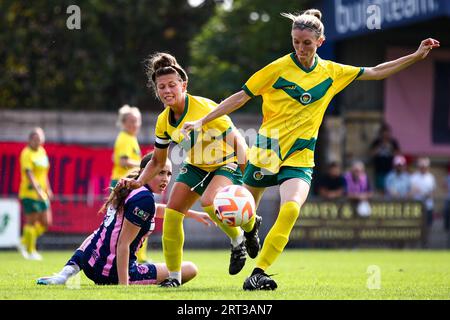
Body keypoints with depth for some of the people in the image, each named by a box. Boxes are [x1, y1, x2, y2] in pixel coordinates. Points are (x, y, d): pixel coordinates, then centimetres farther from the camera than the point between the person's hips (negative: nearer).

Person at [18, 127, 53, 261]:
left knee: (46, 222, 7)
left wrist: (48, 189, 23)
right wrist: (37, 190, -29)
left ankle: (24, 242, 21)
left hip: (41, 193, 8)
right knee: (31, 222, -3)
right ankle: (30, 251, 7)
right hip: (30, 193, -8)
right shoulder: (27, 154, -11)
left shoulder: (42, 151, 13)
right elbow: (29, 174, -21)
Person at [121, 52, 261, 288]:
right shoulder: (164, 121, -5)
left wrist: (244, 173, -34)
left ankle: (239, 239, -2)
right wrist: (139, 182, -6)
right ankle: (174, 276, 4)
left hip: (227, 165, -7)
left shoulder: (205, 108, -26)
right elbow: (158, 160, 9)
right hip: (194, 167, 7)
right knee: (172, 212, -7)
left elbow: (237, 139, -24)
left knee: (208, 202, -32)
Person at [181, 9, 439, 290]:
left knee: (291, 208, -26)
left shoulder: (332, 72, 4)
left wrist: (416, 56, 8)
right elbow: (241, 97, -2)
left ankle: (258, 273, -19)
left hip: (300, 158, 1)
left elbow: (377, 72, 13)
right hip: (266, 150, -1)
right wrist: (202, 121, -6)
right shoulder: (279, 68, -7)